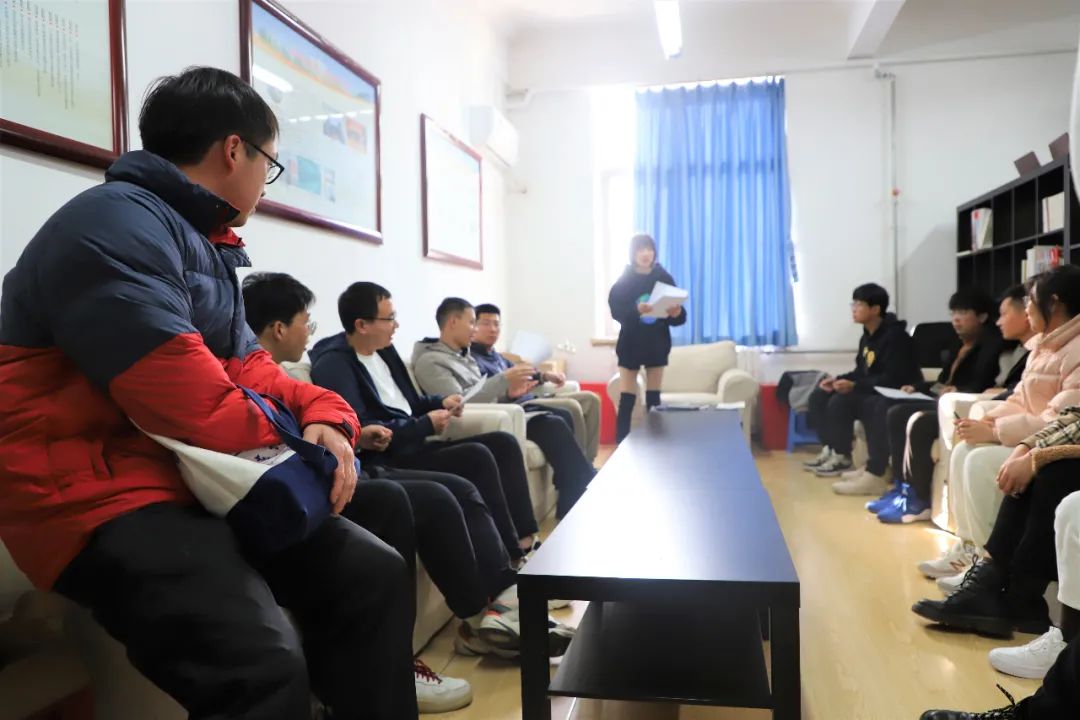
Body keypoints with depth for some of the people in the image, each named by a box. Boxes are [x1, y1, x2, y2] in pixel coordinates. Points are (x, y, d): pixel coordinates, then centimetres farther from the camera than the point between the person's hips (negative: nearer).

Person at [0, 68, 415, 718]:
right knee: (263, 660, -31)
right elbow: (192, 406, -24)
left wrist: (325, 415, -5)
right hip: (102, 493, -9)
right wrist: (293, 444, -4)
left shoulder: (206, 244, 16)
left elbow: (248, 367, 16)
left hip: (199, 483, 10)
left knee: (375, 574, 1)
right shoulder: (116, 227, -17)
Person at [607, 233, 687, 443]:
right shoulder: (623, 281, -3)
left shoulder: (664, 278, 2)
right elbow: (616, 311, -15)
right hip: (631, 345, -2)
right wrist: (636, 310, -33)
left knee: (654, 400, 8)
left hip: (657, 345, 2)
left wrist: (676, 313, -21)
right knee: (627, 400, -5)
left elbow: (679, 314, 2)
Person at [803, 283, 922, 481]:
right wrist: (837, 379, -2)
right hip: (871, 391, 10)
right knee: (819, 396, 1)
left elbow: (893, 379, -26)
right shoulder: (867, 336, 10)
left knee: (840, 403, -28)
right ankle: (830, 450, 6)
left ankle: (842, 458, -10)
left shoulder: (894, 336, -19)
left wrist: (854, 386, -28)